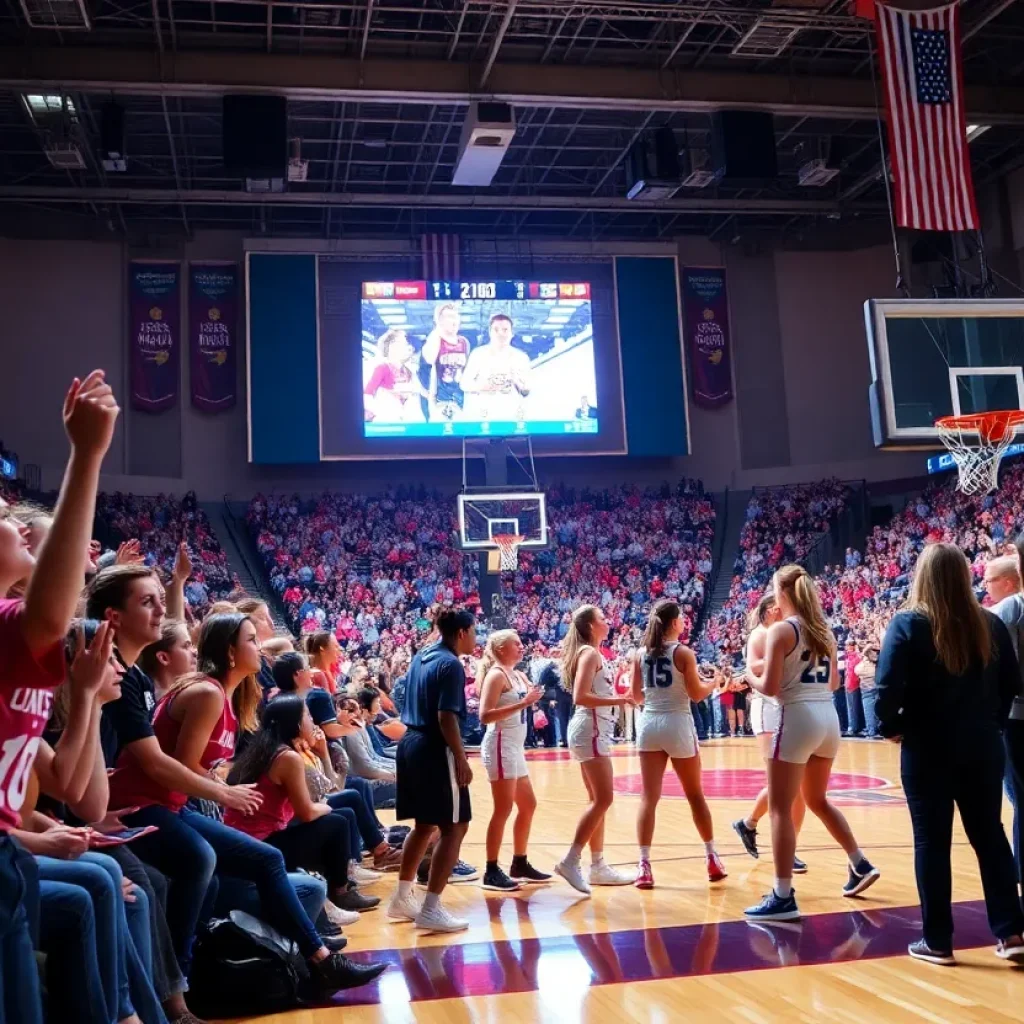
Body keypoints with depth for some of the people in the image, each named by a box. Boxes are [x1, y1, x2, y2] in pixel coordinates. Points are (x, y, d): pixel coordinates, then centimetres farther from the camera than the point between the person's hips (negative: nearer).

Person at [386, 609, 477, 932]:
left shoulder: (422, 657, 13)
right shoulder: (451, 664, -14)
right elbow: (446, 718, -20)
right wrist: (462, 759, -18)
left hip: (411, 744, 9)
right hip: (434, 750, -9)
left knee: (424, 825, 19)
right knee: (454, 827, -2)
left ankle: (402, 899, 26)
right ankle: (431, 909, -3)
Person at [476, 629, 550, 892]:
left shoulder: (517, 676, 13)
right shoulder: (496, 675, -12)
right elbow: (485, 715, -23)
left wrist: (532, 697, 4)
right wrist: (522, 703, -25)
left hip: (515, 747, 10)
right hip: (500, 746, -10)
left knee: (528, 805, 15)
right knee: (503, 809, -8)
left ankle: (520, 864, 25)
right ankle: (491, 872, -3)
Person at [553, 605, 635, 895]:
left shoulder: (589, 653, 17)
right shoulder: (590, 653, -12)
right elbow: (580, 697, -22)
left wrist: (619, 698, 15)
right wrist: (617, 701, -21)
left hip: (594, 730, 10)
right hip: (591, 729, -10)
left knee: (598, 800, 12)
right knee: (603, 799, -11)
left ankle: (598, 866, 16)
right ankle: (570, 861, -11)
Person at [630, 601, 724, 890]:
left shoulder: (641, 654, 4)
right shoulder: (683, 652, -8)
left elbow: (636, 696, 7)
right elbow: (696, 694, -6)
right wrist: (714, 684, 13)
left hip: (648, 724, 3)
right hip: (677, 724, -3)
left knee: (649, 797, 0)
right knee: (695, 795, 13)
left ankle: (644, 864, -8)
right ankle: (712, 858, 23)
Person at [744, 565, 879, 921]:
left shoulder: (781, 630, -10)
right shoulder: (823, 630, 12)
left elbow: (770, 687, -14)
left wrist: (750, 677, 5)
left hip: (798, 719, -8)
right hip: (828, 717, 8)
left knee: (780, 809, -2)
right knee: (817, 800, 26)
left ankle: (783, 898, -2)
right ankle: (861, 866, 32)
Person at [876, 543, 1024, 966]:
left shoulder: (908, 624, -11)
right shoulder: (990, 624, 2)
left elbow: (888, 689, -17)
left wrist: (891, 727, -1)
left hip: (928, 749, -4)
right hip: (982, 747, 4)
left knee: (932, 841, 5)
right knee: (989, 835, 15)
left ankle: (937, 940, 12)